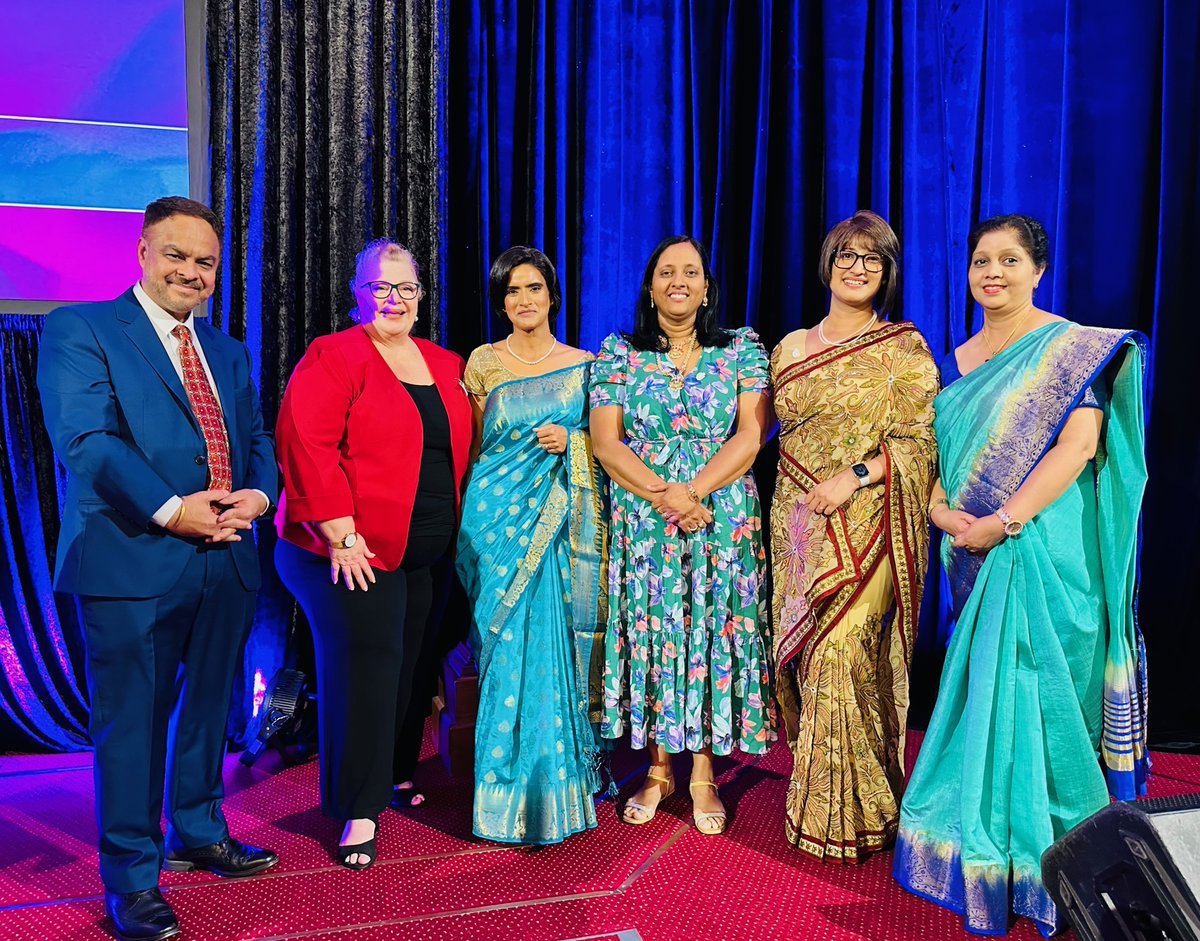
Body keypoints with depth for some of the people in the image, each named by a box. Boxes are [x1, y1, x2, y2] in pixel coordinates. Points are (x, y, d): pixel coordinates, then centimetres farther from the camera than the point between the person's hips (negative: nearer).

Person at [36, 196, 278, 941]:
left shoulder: (226, 350, 17)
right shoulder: (79, 329, -3)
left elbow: (257, 438, 14)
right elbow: (84, 439, -15)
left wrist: (258, 495, -7)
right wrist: (169, 509, -21)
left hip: (227, 563, 7)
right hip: (133, 563, -6)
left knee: (209, 710, 19)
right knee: (132, 721, 4)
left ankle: (198, 835, 38)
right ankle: (132, 879, 20)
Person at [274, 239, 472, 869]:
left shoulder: (446, 366, 13)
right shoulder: (333, 357, -7)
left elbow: (461, 447, 19)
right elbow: (305, 444, -16)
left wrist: (453, 534, 11)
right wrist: (342, 532, -20)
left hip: (427, 556, 6)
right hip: (357, 553, -6)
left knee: (406, 667, 13)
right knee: (364, 669, -5)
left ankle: (388, 777, 31)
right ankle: (360, 811, 9)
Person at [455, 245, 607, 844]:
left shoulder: (583, 364, 7)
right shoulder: (483, 363, 5)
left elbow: (602, 444, 12)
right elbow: (473, 445, 11)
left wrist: (568, 441, -6)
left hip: (565, 519, 1)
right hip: (499, 516, -1)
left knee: (558, 646, 2)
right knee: (509, 647, -1)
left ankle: (561, 782, 18)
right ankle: (509, 790, 12)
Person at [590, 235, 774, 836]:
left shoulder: (742, 349, 5)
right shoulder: (618, 354, 5)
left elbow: (751, 435, -5)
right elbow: (605, 442, -3)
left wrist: (693, 492, -17)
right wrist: (663, 495, -16)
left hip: (723, 520, 0)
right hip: (642, 522, 1)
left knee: (713, 631, 2)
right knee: (651, 632, 4)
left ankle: (703, 775, 16)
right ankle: (658, 770, 20)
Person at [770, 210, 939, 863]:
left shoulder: (903, 347, 1)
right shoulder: (790, 348, 14)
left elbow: (922, 439, -5)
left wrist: (855, 475, -16)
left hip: (866, 527, -4)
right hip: (798, 525, 5)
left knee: (842, 651, -10)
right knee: (802, 655, 6)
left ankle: (851, 813, 6)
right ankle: (815, 795, 21)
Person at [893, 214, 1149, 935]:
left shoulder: (1070, 348, -5)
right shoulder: (959, 360, 14)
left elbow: (1078, 446, -15)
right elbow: (942, 450, 15)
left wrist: (1001, 521, -20)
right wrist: (940, 509, -5)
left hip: (1041, 549, -6)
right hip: (975, 559, 6)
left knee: (1033, 692, -1)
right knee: (981, 695, 11)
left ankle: (1037, 865, 15)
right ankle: (982, 846, 25)